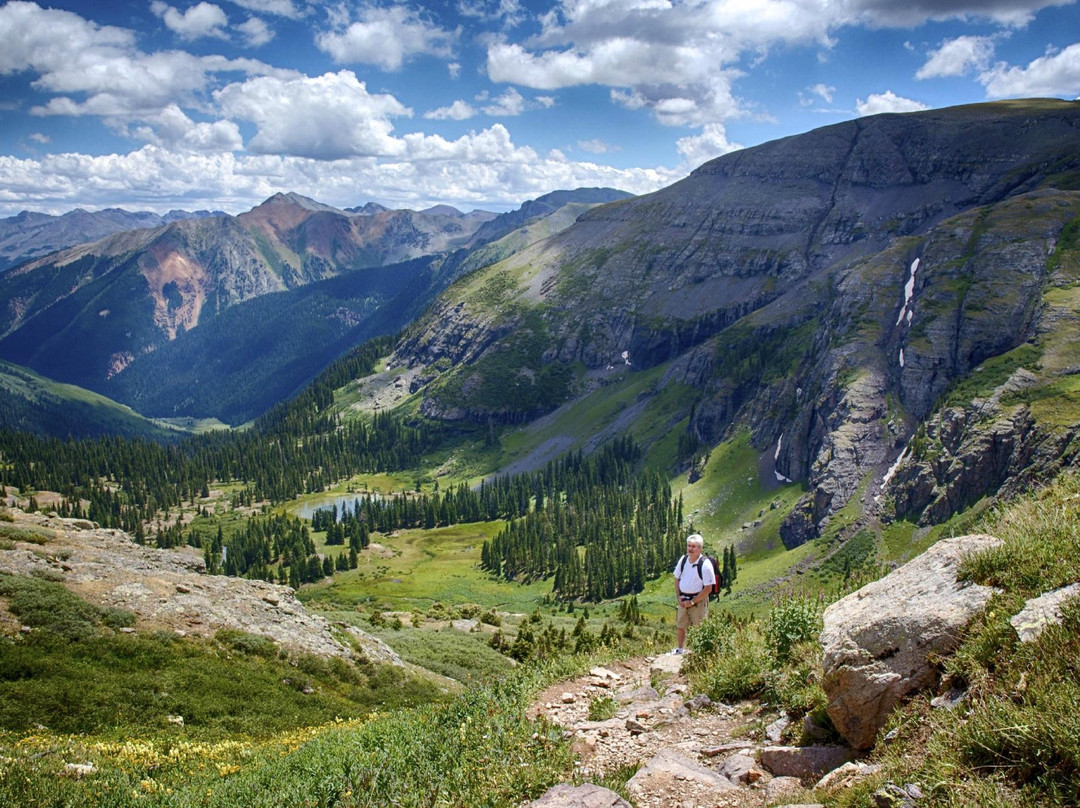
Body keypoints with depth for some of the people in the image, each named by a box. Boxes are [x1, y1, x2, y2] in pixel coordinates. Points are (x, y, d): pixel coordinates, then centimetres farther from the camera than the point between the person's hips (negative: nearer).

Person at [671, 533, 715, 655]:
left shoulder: (705, 564, -17)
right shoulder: (683, 560, 0)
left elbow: (708, 588, -16)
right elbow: (677, 579, 13)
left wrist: (692, 602, -15)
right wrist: (679, 597, 2)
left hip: (698, 599, -6)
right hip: (683, 600, 6)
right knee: (680, 625, 14)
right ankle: (680, 649, 31)